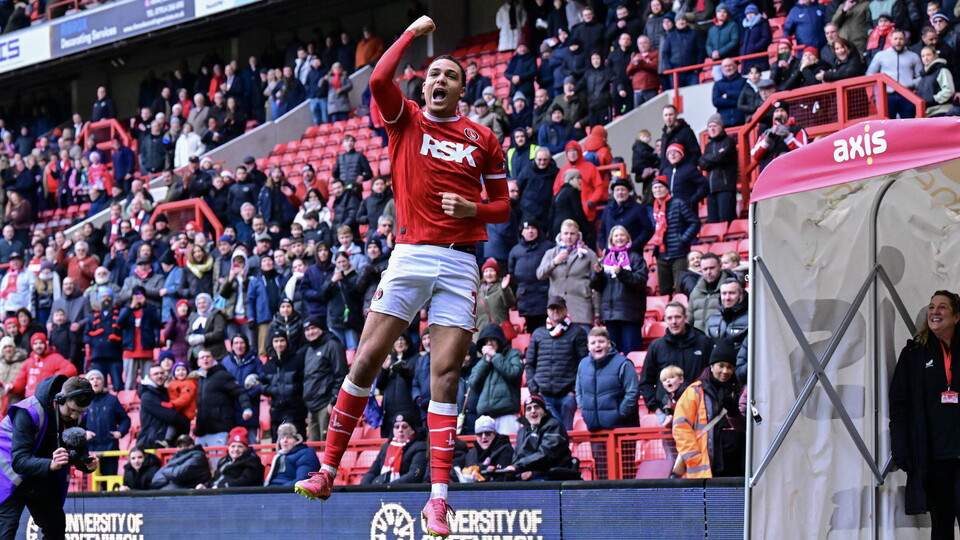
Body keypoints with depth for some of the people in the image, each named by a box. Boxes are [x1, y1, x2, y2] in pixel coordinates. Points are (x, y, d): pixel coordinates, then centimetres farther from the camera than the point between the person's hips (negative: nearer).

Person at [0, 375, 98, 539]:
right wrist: (51, 465, -52)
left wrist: (87, 464, -23)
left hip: (43, 478, 8)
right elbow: (19, 461, -34)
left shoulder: (75, 417, -7)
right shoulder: (28, 412, -30)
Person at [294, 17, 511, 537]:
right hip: (410, 255, 0)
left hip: (460, 263, 0)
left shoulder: (484, 139, 12)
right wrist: (411, 33, 0)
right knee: (367, 358, -6)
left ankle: (438, 498, -7)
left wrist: (473, 209, -5)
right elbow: (378, 79, -11)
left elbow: (503, 206, 16)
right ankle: (328, 470, 3)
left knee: (446, 374, -5)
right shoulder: (405, 119, 9)